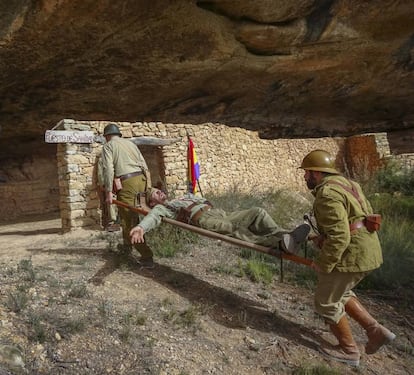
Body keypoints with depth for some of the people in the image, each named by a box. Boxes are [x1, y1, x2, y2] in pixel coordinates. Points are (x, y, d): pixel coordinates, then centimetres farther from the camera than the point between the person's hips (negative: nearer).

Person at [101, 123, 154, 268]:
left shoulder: (108, 146, 7)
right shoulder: (130, 143, 23)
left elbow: (108, 169, -7)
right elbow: (144, 165, 16)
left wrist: (109, 192, -7)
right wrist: (148, 185, 18)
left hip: (126, 183, -6)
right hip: (141, 180, 6)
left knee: (129, 219, -1)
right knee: (130, 214, 24)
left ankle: (146, 256, -5)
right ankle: (127, 244, 40)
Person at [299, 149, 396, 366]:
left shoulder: (327, 194, -21)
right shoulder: (344, 184, 12)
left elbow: (339, 237, -27)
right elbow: (367, 215, 18)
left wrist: (323, 264, -14)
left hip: (350, 255, -10)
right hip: (365, 250, 10)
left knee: (326, 301, 8)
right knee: (339, 294, 25)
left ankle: (348, 350, 22)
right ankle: (376, 331, 23)